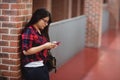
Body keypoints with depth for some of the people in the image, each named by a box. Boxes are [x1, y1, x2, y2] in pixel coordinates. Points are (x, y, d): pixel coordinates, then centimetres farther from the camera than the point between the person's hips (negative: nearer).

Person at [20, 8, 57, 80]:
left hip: (42, 66, 8)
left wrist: (49, 46, 2)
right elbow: (26, 51, -20)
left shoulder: (41, 31, 11)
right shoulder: (28, 31, -13)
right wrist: (44, 46, -20)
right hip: (32, 68, -8)